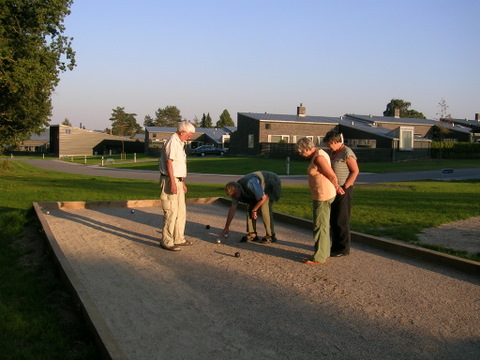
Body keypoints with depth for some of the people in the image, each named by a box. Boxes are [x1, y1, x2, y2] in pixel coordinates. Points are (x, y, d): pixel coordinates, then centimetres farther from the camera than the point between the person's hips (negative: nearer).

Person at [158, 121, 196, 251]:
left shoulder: (180, 143, 18)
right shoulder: (172, 142, -13)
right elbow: (169, 162, -20)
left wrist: (182, 182, 25)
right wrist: (173, 182, -24)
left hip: (177, 180, 10)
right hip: (170, 181, -10)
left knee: (181, 211, 14)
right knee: (171, 212, -8)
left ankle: (178, 239, 24)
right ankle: (166, 241, -2)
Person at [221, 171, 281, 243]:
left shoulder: (250, 185, -38)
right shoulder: (235, 190, -11)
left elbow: (263, 198, -28)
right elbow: (232, 209, -4)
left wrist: (254, 210, -15)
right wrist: (226, 227, -1)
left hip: (272, 184, -8)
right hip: (261, 187, 8)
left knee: (264, 209, -21)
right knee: (249, 207, -3)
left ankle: (270, 236, -13)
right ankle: (252, 234, 4)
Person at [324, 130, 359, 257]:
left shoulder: (347, 153, -14)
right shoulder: (334, 153, 14)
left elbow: (355, 171, -17)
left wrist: (344, 187, -17)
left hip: (344, 190, -9)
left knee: (342, 220, -4)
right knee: (333, 220, 12)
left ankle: (344, 249, 4)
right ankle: (336, 246, 21)